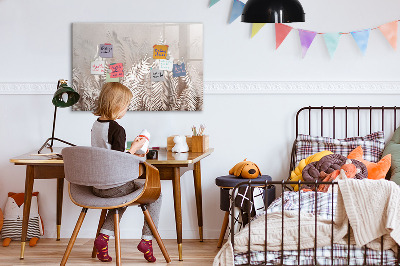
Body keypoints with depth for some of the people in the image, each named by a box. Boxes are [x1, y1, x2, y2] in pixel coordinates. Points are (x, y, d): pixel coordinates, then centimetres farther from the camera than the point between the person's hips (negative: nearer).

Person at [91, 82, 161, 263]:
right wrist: (134, 148, -7)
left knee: (123, 195, 36)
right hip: (114, 186, -8)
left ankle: (104, 236, 18)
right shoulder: (117, 129, -19)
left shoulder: (96, 125, 6)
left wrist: (130, 154, 19)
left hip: (97, 186, 8)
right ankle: (147, 239, 8)